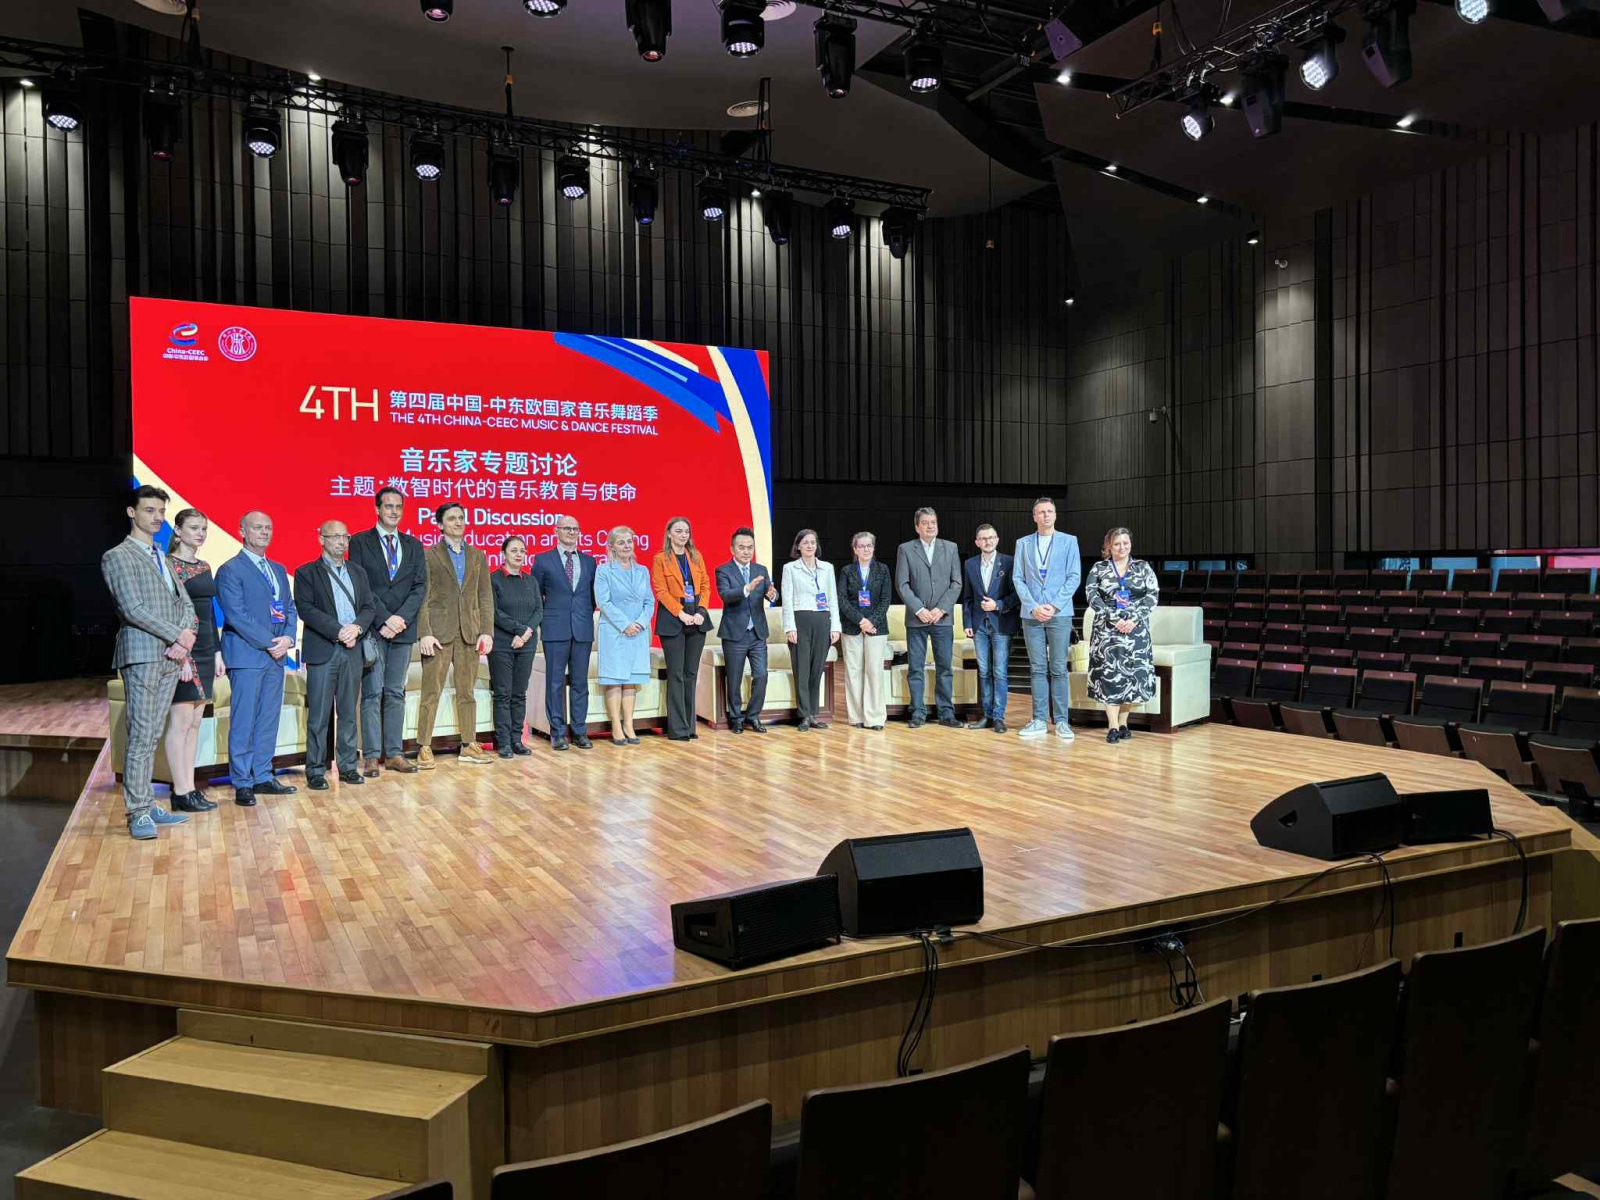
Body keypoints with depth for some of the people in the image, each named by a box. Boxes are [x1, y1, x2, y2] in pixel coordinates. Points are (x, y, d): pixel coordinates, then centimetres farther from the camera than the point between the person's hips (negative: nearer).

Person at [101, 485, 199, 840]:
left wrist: (186, 635, -4)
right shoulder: (118, 556, -2)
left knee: (152, 736, 9)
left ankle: (148, 804, 13)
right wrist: (177, 636, -12)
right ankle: (138, 813, -5)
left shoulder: (162, 558, 21)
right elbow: (133, 610, -13)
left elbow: (185, 603, 15)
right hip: (141, 655, -7)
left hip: (170, 657, 7)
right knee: (141, 737, -7)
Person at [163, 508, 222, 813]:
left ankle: (189, 788, 15)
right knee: (180, 722, -4)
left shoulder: (204, 566, 14)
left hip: (205, 650, 8)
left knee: (194, 723, 10)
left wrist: (217, 652, 15)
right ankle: (181, 792, 1)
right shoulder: (168, 565, -9)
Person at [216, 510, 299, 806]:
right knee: (243, 722, -3)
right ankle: (242, 784, 2)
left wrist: (288, 638, -5)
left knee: (269, 721, 9)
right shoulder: (230, 570, -5)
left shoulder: (278, 570, 17)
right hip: (247, 655, -7)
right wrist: (269, 644, -15)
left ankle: (262, 777, 16)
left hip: (276, 655, 7)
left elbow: (290, 608, 14)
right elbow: (237, 615, -13)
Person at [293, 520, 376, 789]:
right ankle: (315, 771, 4)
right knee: (319, 715, -2)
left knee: (349, 713, 8)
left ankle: (348, 766, 14)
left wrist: (356, 627, -11)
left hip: (352, 650, 4)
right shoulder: (306, 572, 2)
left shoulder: (358, 572, 17)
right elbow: (306, 608, -10)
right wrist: (338, 631, -17)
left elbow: (369, 606, 9)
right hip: (322, 651, -4)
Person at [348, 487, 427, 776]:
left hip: (403, 629, 3)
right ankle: (371, 756, 2)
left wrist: (401, 617, -10)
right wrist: (384, 619, -14)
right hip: (372, 629, -3)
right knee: (372, 694, -2)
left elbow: (420, 586, 5)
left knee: (396, 694, 7)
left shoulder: (413, 545, 12)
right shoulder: (360, 542, 2)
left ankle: (394, 754, 10)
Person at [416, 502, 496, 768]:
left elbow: (485, 596, 11)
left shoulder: (477, 556, 13)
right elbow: (422, 597, -3)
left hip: (469, 633, 4)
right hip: (439, 632, -3)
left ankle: (468, 746, 14)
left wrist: (487, 631, 1)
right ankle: (424, 748, 4)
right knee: (431, 693, -2)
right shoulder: (428, 555, 2)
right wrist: (424, 633, -12)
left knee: (467, 693, 8)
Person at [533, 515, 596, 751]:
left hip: (583, 630, 3)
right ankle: (558, 733, 7)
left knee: (580, 682, 6)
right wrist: (544, 616, 4)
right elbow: (535, 594, 8)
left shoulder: (589, 561, 12)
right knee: (555, 682, 0)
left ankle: (580, 731, 12)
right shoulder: (543, 560, 3)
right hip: (555, 630, -3)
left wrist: (588, 615, 9)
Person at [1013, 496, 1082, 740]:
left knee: (1058, 669, -1)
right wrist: (1033, 607, -8)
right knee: (1037, 669, 4)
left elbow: (1074, 577, 0)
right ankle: (1040, 720, 7)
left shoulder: (1069, 541, 6)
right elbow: (1018, 578, 4)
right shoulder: (1023, 543, 10)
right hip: (1031, 614, 2)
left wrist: (1054, 606, -10)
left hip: (1060, 614, -1)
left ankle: (1061, 720, 3)